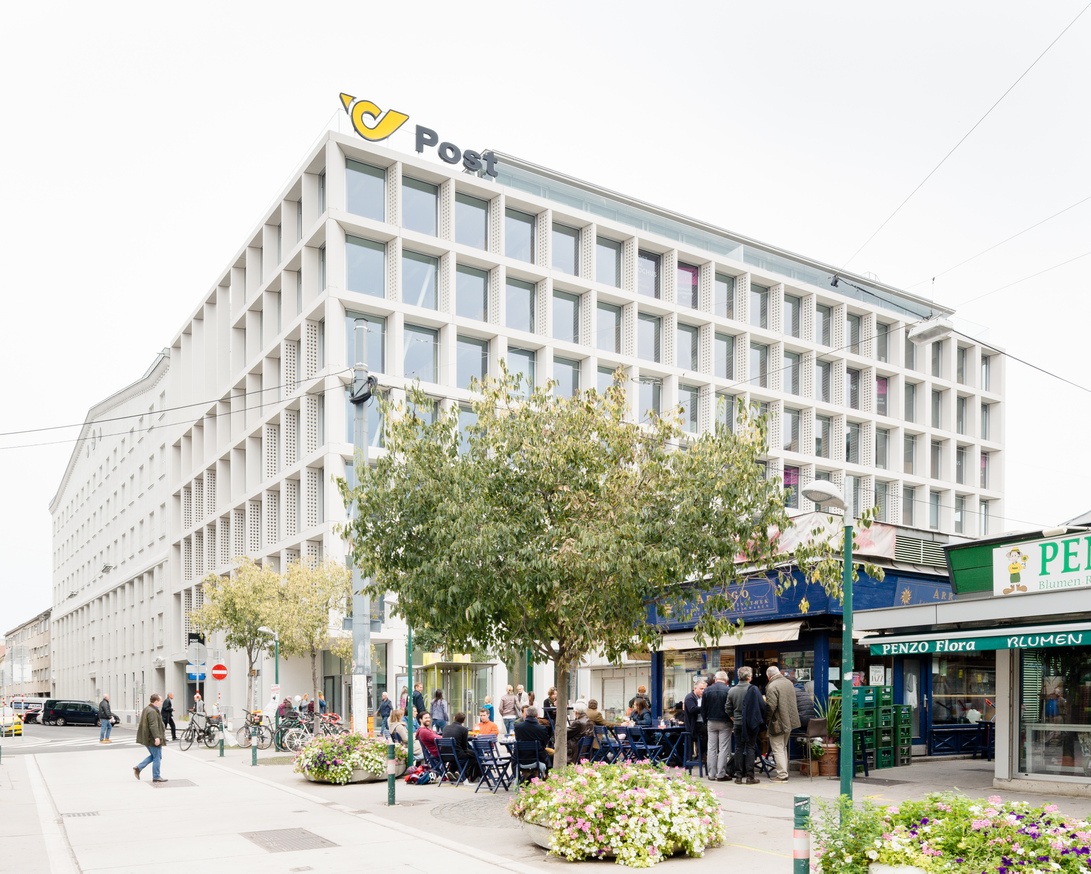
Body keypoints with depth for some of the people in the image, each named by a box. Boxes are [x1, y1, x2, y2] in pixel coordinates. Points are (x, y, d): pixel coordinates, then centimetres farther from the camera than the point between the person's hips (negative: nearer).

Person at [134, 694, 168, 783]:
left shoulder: (146, 709, 13)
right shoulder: (152, 712, -20)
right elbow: (153, 725, -28)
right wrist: (156, 737, -30)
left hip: (147, 738, 10)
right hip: (152, 738, -10)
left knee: (153, 756, 20)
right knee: (157, 757, 0)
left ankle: (138, 768, 12)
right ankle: (156, 777, 5)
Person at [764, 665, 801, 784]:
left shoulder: (772, 686, -19)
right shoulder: (789, 683, 9)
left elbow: (770, 706, -23)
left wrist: (766, 719, -9)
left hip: (777, 723, -9)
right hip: (789, 721, 9)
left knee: (778, 749, -2)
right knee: (783, 748, 19)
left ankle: (782, 775, -3)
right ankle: (784, 772, 24)